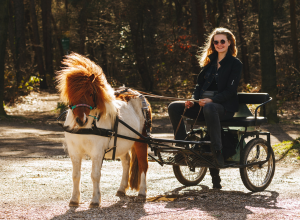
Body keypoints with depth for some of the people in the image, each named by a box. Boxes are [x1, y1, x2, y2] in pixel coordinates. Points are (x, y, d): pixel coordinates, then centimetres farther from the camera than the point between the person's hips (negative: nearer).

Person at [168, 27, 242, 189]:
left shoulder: (235, 64, 0)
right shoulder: (210, 62, 18)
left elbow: (230, 90, -10)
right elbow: (200, 83, 17)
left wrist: (211, 100, -24)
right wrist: (194, 99, -3)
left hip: (224, 107, -7)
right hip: (202, 103, 7)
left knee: (209, 108, -43)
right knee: (174, 107, -14)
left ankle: (217, 151, -41)